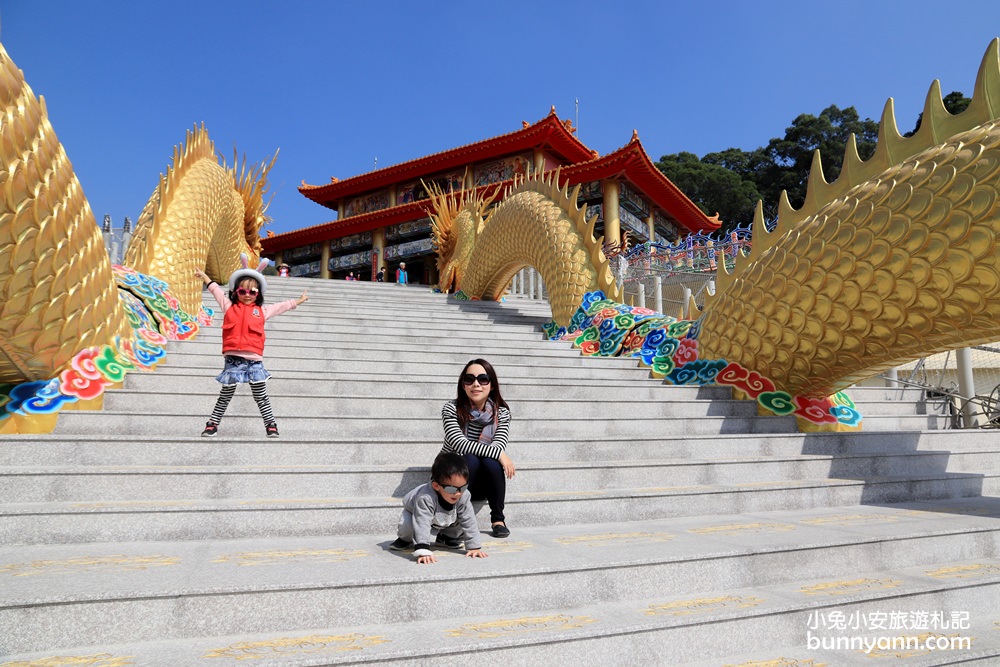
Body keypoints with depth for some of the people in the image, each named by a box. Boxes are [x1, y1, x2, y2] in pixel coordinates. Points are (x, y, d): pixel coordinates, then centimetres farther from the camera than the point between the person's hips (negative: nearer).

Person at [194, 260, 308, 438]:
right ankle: (213, 423, 18)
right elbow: (216, 290, 22)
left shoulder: (262, 311, 14)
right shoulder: (229, 307, 12)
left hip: (254, 359, 0)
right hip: (233, 359, 0)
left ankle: (270, 424, 11)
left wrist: (298, 301, 33)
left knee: (261, 396, 5)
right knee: (226, 395, 8)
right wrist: (204, 276, 30)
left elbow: (282, 306, 25)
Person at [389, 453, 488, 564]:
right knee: (407, 525, -33)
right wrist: (423, 552, -59)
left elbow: (469, 522, -25)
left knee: (462, 521, -18)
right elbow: (421, 525, -51)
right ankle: (405, 540, 4)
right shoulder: (425, 498, -47)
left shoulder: (463, 496, -33)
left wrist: (474, 547, -27)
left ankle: (444, 538, 13)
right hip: (415, 512, -4)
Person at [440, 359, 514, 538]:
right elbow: (458, 442, -27)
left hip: (484, 483, 2)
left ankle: (498, 518, -13)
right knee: (470, 460, -33)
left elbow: (499, 445, -17)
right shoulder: (451, 409, -13)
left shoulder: (502, 412, -5)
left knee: (491, 461, -30)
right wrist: (498, 453, -34)